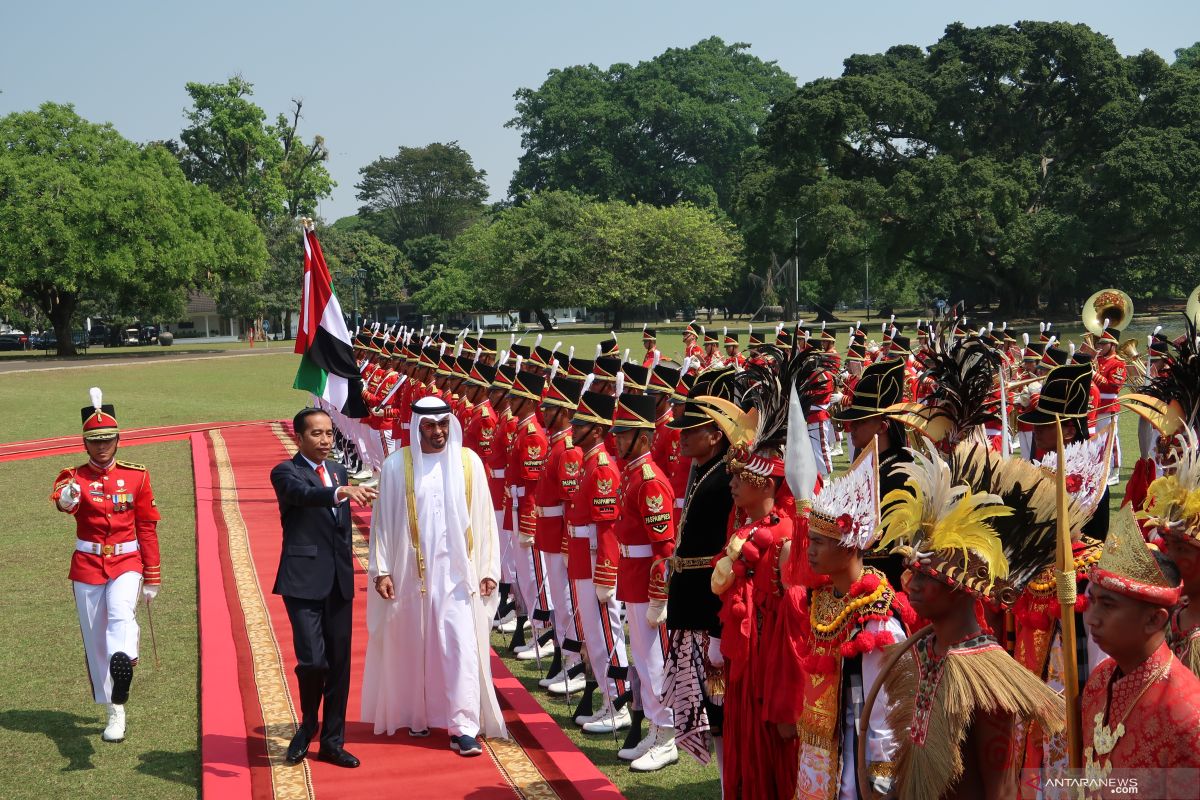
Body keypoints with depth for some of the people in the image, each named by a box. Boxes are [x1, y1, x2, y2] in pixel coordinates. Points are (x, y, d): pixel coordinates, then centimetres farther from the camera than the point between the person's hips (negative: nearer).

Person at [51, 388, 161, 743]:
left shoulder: (136, 476, 1)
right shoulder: (74, 477, -1)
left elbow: (148, 528, 5)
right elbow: (61, 499, -27)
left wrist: (152, 578, 5)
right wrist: (66, 499, -53)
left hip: (126, 562, -1)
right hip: (87, 566, 1)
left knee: (121, 613, -30)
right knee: (95, 641, 6)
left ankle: (122, 676, -54)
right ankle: (113, 710, 21)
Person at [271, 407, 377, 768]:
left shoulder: (338, 471, 15)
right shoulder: (285, 472, -5)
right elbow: (305, 494, -29)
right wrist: (342, 491, -46)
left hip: (339, 581, 6)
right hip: (304, 580, -6)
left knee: (339, 663, 7)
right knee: (313, 660, -13)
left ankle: (332, 741, 18)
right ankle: (308, 723, 15)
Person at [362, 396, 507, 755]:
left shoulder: (469, 462, 1)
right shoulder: (397, 465, -1)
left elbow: (482, 519, 3)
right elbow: (383, 520, 2)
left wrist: (488, 568, 1)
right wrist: (382, 570, -2)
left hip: (456, 571, 0)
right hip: (411, 571, 0)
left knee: (461, 645, -6)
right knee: (413, 645, 10)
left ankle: (464, 727, -4)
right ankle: (416, 713, 28)